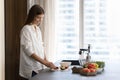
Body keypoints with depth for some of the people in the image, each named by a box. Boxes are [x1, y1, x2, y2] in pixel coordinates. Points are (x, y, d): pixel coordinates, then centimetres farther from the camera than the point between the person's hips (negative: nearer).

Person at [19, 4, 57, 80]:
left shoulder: (38, 29, 11)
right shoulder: (26, 29, -12)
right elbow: (29, 51, -17)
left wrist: (46, 61, -1)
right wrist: (45, 62, -21)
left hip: (39, 67, 7)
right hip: (31, 68, -7)